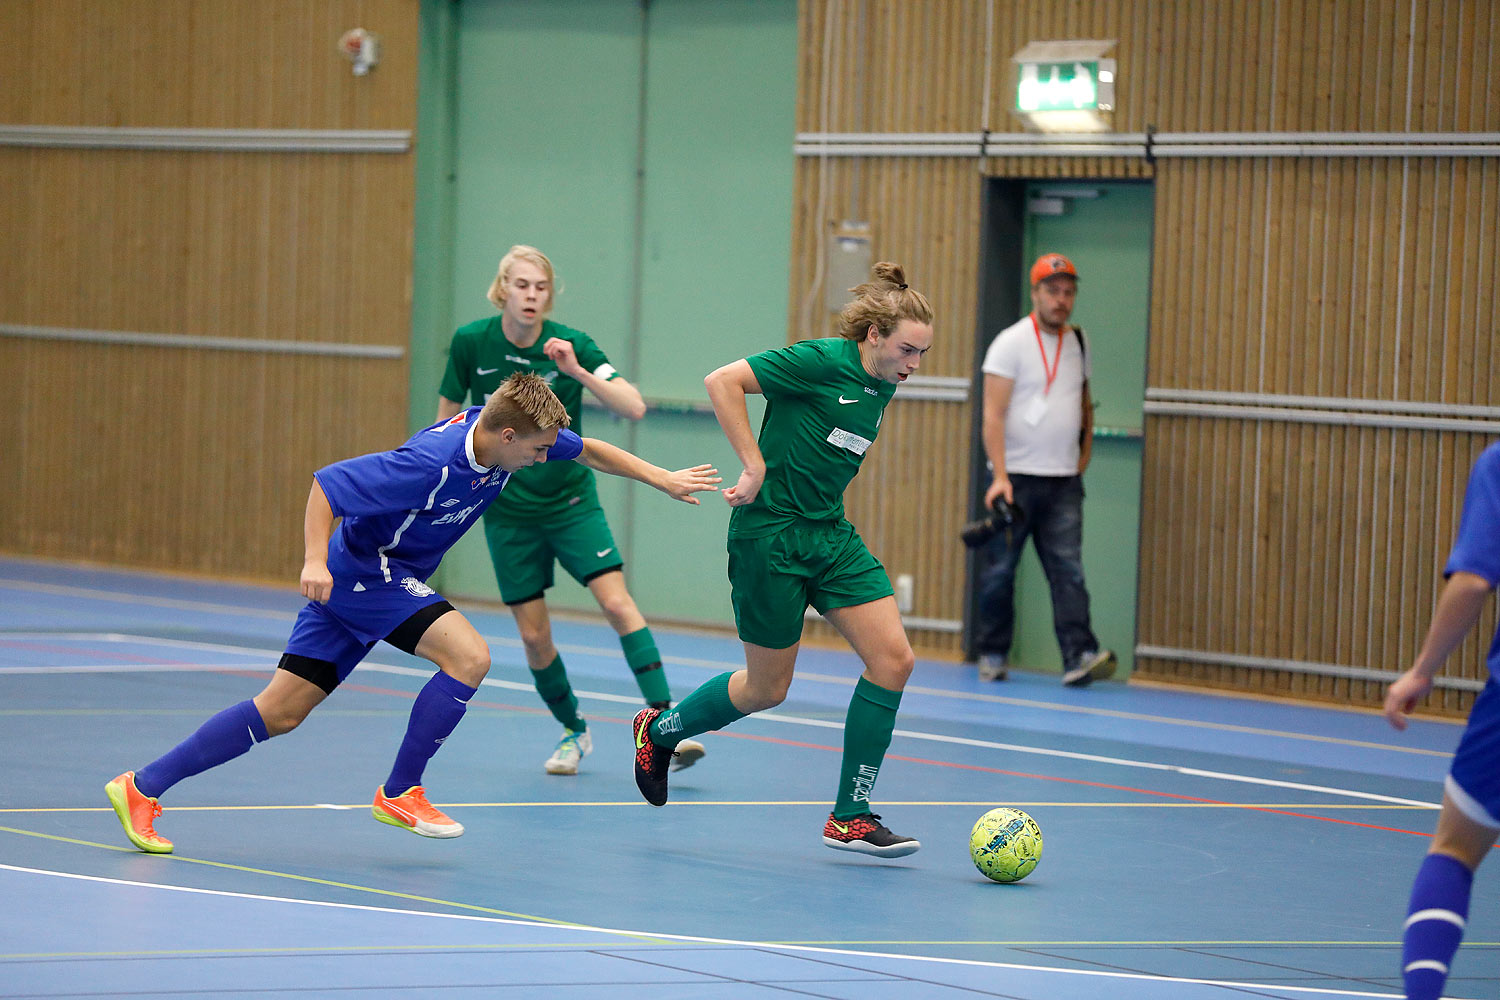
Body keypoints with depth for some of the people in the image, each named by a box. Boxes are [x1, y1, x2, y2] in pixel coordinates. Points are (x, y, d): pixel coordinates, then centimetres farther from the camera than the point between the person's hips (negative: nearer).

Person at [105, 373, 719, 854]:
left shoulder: (501, 430, -6)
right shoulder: (432, 463, -30)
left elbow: (588, 451, 13)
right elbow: (324, 483, -24)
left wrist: (663, 480, 11)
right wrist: (316, 559, -33)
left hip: (392, 576, 8)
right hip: (361, 569, -8)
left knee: (280, 713, 5)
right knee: (468, 656, -21)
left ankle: (142, 788, 5)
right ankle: (399, 793, -7)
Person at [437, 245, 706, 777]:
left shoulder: (570, 344, -13)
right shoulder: (471, 342, -8)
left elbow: (634, 408, -23)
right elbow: (449, 411, 7)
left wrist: (578, 372, -34)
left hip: (570, 499, -1)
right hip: (507, 508, 1)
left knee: (617, 601, -18)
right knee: (534, 635, 1)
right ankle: (573, 732, 23)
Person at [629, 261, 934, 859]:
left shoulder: (881, 385, 8)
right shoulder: (822, 362, -18)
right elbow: (722, 381, -21)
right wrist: (755, 467, -21)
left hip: (828, 533, 8)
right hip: (770, 534, -8)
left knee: (892, 658, -6)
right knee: (767, 689, 3)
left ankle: (850, 818, 0)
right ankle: (659, 730, 32)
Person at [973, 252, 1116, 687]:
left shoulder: (1077, 342, 12)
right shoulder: (1011, 343, -6)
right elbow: (993, 414, -12)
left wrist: (1084, 451, 16)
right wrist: (999, 477, -20)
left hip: (1064, 483, 4)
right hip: (1016, 476, -4)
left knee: (1068, 569, -6)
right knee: (1000, 569, 2)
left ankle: (1080, 657, -15)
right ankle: (992, 655, 14)